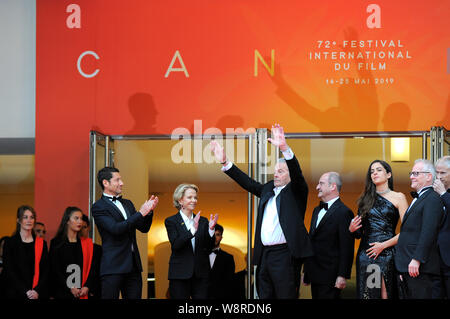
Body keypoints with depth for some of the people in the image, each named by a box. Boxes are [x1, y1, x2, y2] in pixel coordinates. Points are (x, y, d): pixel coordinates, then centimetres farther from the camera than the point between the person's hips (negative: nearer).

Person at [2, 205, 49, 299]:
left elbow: (45, 271, 5)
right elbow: (9, 271, -5)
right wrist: (25, 291, -13)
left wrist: (37, 291, -10)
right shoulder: (10, 242, 1)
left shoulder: (42, 243, 8)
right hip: (16, 294, -2)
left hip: (38, 294, 2)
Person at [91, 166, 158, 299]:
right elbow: (115, 229, -18)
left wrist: (149, 211, -2)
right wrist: (140, 213, -16)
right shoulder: (98, 207, -5)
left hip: (133, 265, 7)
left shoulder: (127, 203, 18)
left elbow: (143, 228, 17)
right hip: (113, 267, -7)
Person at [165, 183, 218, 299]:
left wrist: (211, 229, -9)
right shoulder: (171, 221, 2)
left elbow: (208, 249, 6)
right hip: (180, 275, -3)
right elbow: (175, 245, -13)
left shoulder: (203, 221, 11)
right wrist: (192, 230, -24)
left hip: (201, 275, 3)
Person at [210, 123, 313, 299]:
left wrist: (284, 148, -31)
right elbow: (247, 182, 19)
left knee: (285, 296, -7)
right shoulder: (268, 189, 19)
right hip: (264, 255, 7)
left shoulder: (296, 192, 1)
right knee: (265, 296, 9)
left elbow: (297, 174, -15)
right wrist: (224, 162, 10)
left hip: (284, 255, -7)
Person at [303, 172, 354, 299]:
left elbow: (346, 248, -16)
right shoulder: (317, 210, 17)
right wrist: (306, 272, 19)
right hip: (315, 276, 8)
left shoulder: (344, 212, -12)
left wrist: (343, 276, -19)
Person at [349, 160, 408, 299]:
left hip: (387, 253, -3)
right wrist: (352, 229, -4)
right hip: (365, 254, 3)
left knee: (385, 294, -8)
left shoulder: (398, 197, 5)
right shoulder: (366, 198, 16)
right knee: (366, 294, -1)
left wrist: (383, 245, -11)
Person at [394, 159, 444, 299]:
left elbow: (428, 233, -20)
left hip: (419, 267, -10)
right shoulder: (417, 199, 22)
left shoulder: (433, 199, -10)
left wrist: (416, 260, -24)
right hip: (406, 267, 10)